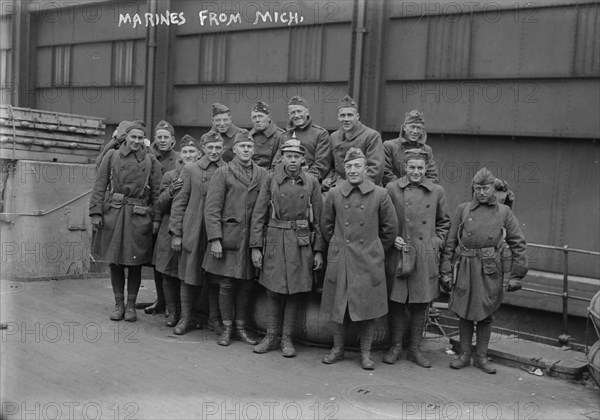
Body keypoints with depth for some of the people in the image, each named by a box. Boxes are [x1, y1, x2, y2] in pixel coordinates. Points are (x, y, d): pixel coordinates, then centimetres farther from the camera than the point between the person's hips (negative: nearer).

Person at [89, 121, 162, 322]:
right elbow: (100, 185, 3)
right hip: (113, 213, 1)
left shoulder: (150, 160, 5)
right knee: (115, 261, 7)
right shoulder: (111, 156, 5)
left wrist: (156, 218, -3)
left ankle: (131, 305, 17)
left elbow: (156, 191, 4)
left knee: (135, 263, 4)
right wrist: (96, 212, -5)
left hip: (139, 216, 0)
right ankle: (118, 304, 20)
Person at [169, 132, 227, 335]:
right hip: (193, 232, 0)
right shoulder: (190, 170, 4)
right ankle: (185, 318, 19)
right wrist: (176, 233, -2)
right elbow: (179, 202, 4)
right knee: (189, 276, 6)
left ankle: (214, 318, 21)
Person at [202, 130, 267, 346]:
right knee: (226, 284, 3)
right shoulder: (222, 173, 0)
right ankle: (227, 328, 17)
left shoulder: (262, 174, 8)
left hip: (252, 238, 3)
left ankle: (241, 327, 21)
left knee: (246, 285, 8)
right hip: (228, 237, -2)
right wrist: (215, 239, -12)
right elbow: (212, 208, -4)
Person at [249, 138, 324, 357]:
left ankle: (287, 338, 17)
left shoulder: (312, 182, 3)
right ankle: (271, 337, 19)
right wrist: (255, 246, -4)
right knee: (273, 291, 5)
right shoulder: (270, 179, 1)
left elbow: (318, 219, 4)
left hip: (302, 242, 1)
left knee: (295, 291, 5)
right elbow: (258, 214, 1)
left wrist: (318, 250, 0)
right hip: (274, 239, 0)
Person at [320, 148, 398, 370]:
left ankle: (365, 353, 18)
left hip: (368, 261, -1)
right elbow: (326, 225, 14)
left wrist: (374, 249, 11)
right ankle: (338, 349, 25)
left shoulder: (380, 195, -3)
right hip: (339, 260, 1)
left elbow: (390, 228, 6)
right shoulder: (334, 194, 1)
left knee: (368, 308, 4)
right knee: (338, 306, 9)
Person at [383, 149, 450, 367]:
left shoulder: (437, 192, 5)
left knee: (420, 304, 8)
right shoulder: (391, 189, 1)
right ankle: (395, 347, 20)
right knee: (396, 302, 5)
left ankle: (415, 349, 21)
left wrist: (437, 243, 3)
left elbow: (444, 223, 15)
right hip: (397, 255, -1)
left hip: (426, 257, 1)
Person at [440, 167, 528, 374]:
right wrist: (446, 271, 0)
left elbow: (519, 244, 5)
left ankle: (481, 357, 21)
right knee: (464, 313, 7)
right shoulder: (462, 210, 6)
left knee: (486, 315, 7)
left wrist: (516, 275, 0)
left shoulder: (504, 212, 6)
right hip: (465, 268, 1)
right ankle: (464, 355, 21)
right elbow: (450, 243, 6)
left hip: (491, 271, 0)